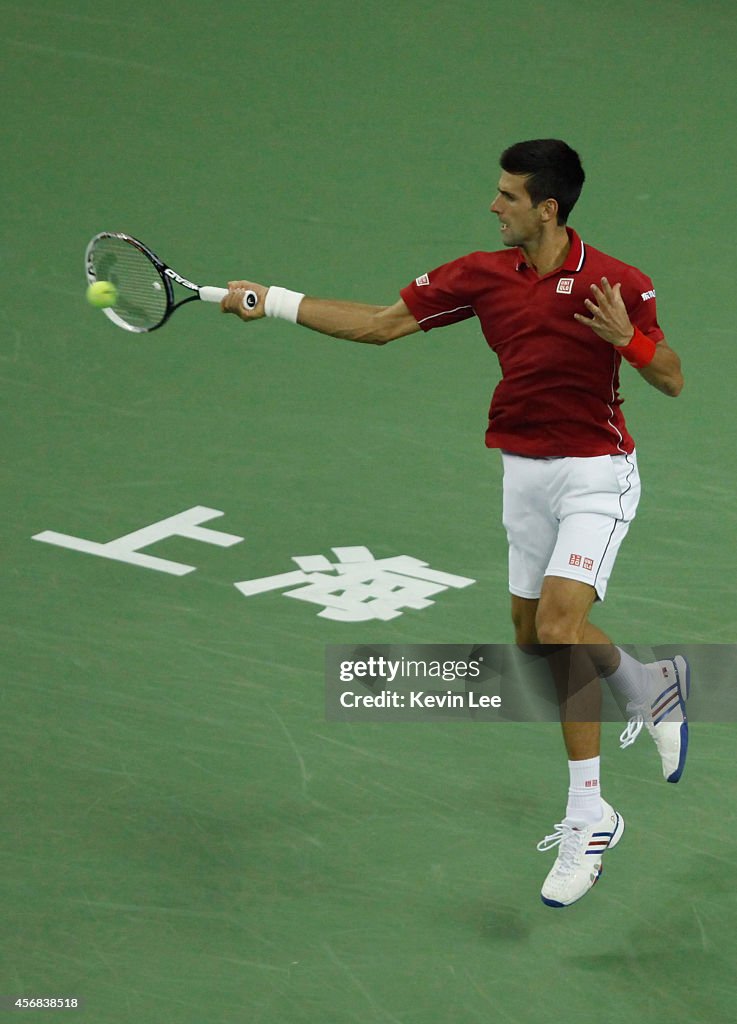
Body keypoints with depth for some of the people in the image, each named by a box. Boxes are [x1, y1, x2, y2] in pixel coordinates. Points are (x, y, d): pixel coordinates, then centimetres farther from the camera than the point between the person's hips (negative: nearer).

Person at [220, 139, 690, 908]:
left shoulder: (616, 283, -14)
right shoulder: (482, 275, -2)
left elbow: (672, 380, -5)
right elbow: (380, 324, 3)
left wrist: (626, 337, -25)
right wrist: (271, 302, -1)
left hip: (595, 474, -6)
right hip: (524, 470, 6)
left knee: (559, 621, -20)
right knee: (533, 635, 13)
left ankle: (587, 817, -11)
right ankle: (653, 687, 43)